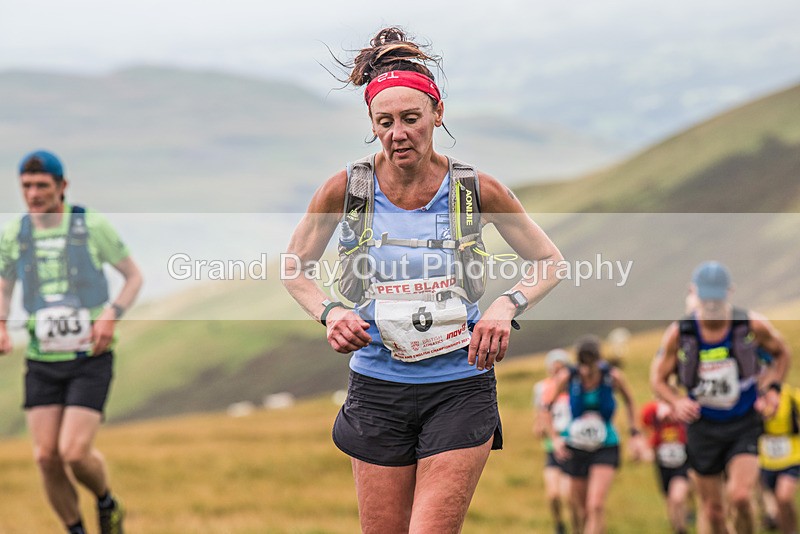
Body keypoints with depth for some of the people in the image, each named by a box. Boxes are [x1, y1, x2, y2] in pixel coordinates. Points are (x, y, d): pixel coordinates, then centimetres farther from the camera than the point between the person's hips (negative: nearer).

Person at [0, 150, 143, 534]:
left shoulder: (91, 225, -8)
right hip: (42, 360, 3)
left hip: (91, 358, -3)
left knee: (74, 453, -15)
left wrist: (111, 315, -14)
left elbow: (134, 276, 3)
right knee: (47, 458, -6)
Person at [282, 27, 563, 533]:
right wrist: (329, 312, -9)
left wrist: (507, 305, -14)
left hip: (459, 391, -2)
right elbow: (295, 267, 11)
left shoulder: (478, 189, -6)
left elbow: (550, 262, 6)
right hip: (377, 390, 2)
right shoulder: (347, 188, -4)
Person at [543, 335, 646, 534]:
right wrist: (555, 438, -9)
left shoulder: (613, 377, -14)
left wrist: (635, 434, 5)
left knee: (596, 506, -18)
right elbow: (546, 408, 2)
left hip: (605, 448, -1)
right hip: (575, 448, 2)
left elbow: (629, 401, 9)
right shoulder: (567, 377, -13)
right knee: (579, 509, 8)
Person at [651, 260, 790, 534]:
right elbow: (658, 378, 2)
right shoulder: (678, 333, -9)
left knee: (740, 497, -20)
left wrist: (772, 388, -6)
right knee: (713, 512, 5)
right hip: (703, 427, 1)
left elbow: (781, 353, 10)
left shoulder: (752, 325, -10)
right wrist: (676, 401, -19)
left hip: (744, 425, -1)